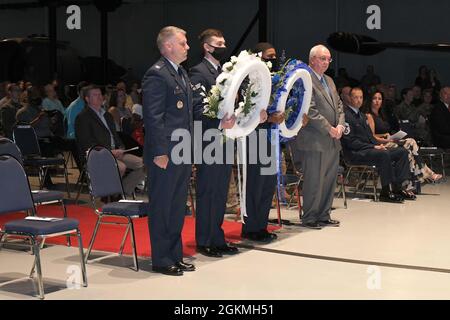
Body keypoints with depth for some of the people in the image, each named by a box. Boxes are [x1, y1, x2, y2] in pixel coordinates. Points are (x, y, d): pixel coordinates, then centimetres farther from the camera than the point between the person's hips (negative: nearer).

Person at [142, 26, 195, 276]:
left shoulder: (182, 73, 17)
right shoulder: (157, 74, -13)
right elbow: (153, 117, -18)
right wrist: (160, 152, -21)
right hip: (166, 154, -9)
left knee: (178, 207, 15)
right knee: (161, 207, 1)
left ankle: (176, 256, 24)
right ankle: (161, 260, 10)